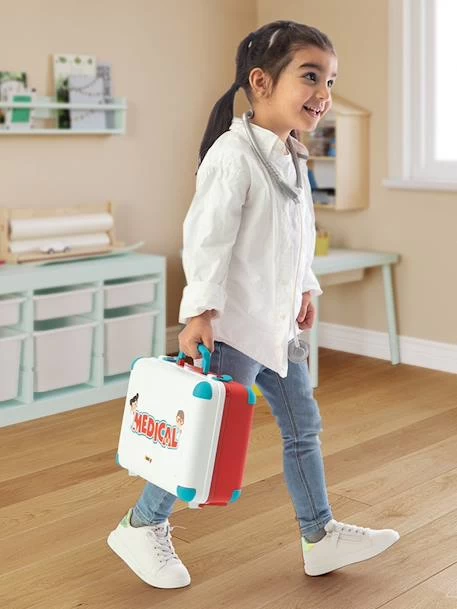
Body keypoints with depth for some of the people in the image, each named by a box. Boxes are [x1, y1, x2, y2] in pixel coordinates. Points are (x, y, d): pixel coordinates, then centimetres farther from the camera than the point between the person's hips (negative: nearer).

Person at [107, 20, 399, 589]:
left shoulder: (292, 158, 10)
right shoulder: (234, 153, -18)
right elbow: (206, 237, -22)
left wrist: (305, 288, 23)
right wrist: (200, 310, -24)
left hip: (278, 325, 9)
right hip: (233, 326, -9)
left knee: (303, 426, 14)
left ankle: (319, 535, 28)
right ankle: (142, 526, 21)